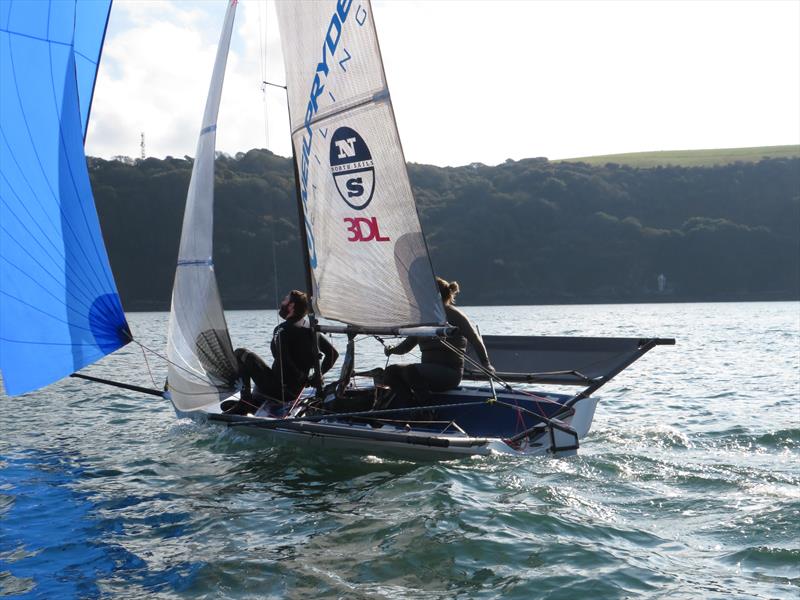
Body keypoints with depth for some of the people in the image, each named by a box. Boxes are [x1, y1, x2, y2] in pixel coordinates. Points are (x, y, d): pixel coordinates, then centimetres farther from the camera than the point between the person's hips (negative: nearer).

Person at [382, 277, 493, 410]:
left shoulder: (453, 314, -2)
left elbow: (475, 339, -2)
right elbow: (408, 344, 21)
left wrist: (486, 364, -5)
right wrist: (392, 349, 3)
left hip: (450, 373, -7)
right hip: (429, 371, 7)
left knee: (411, 370, -33)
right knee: (391, 371, -11)